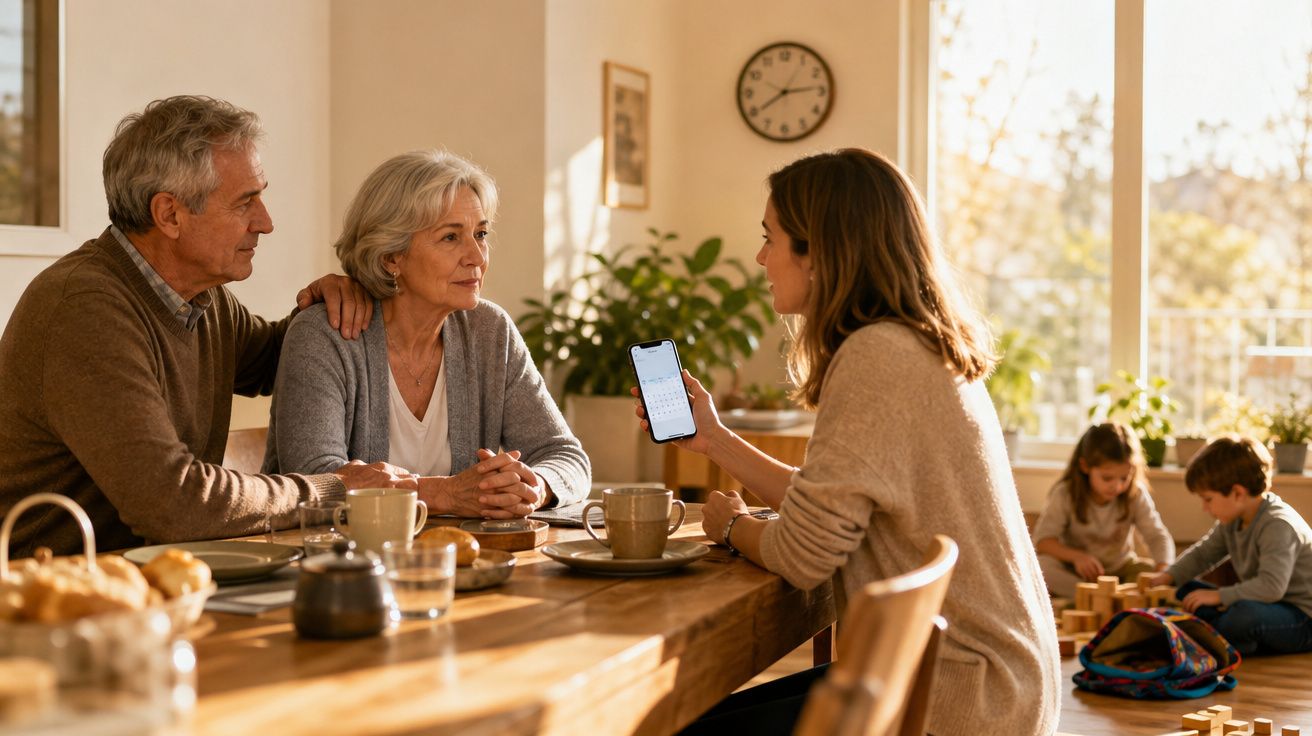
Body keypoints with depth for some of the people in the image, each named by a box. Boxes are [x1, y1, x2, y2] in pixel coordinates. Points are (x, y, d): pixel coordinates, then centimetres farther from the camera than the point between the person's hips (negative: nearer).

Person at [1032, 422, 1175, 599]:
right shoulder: (1065, 494, -17)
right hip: (1077, 571, -1)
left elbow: (1158, 536, -15)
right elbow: (1043, 540, -19)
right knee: (1040, 566, -33)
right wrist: (1076, 556, -38)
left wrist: (1163, 570, -37)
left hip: (1120, 567, 2)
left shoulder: (1136, 495, -13)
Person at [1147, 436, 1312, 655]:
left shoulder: (1278, 525, -25)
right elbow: (1203, 553, 18)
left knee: (1246, 614, -41)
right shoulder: (1233, 520, 4)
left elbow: (1271, 585, -36)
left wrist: (1218, 596, -29)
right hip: (1262, 605, 10)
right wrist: (1167, 577, 3)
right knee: (1185, 590, 12)